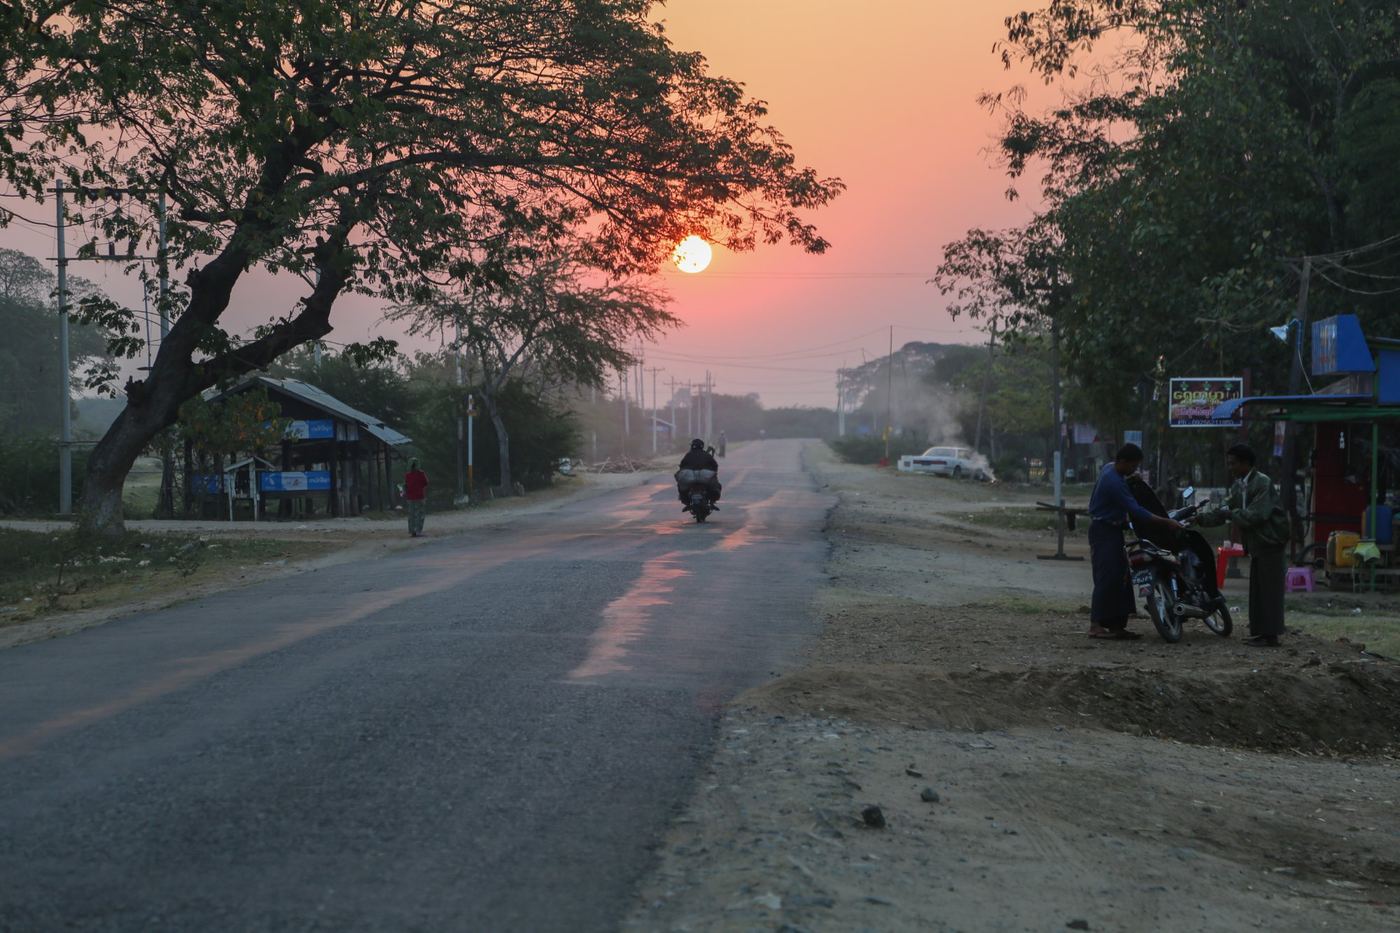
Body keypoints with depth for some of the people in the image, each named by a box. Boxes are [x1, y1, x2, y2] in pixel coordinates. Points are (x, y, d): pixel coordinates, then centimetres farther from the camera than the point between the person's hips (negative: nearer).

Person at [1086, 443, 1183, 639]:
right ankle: (1096, 625, -13)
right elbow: (1136, 511, -28)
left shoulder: (1111, 469, 8)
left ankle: (1116, 625, 8)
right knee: (1107, 577, -13)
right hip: (1104, 531, -10)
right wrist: (1166, 522, -27)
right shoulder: (1114, 482, -24)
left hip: (1112, 529, 10)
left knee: (1120, 578, 7)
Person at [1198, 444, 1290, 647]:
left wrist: (1230, 513, -17)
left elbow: (1256, 515, -24)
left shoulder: (1263, 483, -16)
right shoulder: (1238, 486, 11)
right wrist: (1201, 518, -3)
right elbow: (1224, 509, 9)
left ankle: (1270, 636, -6)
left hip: (1271, 542, -9)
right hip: (1257, 543, 9)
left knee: (1269, 590, -8)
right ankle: (1260, 632, 17)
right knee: (1257, 590, 11)